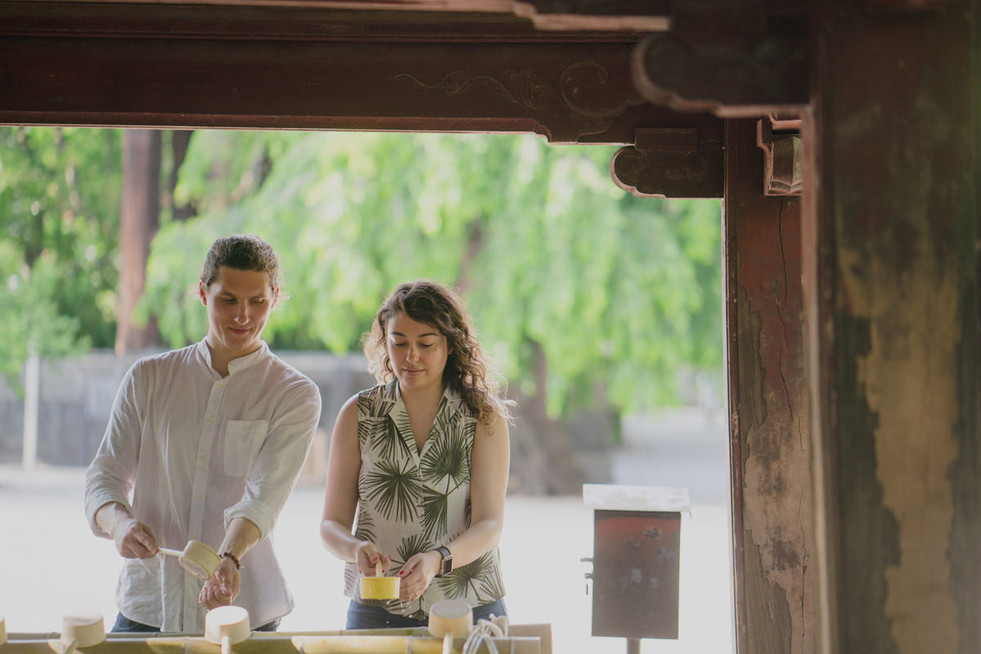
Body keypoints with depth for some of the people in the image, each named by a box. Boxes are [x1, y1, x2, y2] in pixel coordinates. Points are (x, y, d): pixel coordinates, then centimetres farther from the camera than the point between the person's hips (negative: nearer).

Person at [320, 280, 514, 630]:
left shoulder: (484, 416, -1)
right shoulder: (358, 414, 3)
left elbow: (490, 524, -9)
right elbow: (332, 524, 2)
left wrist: (438, 560, -29)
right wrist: (356, 548, -21)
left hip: (470, 611, -2)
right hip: (375, 612, 2)